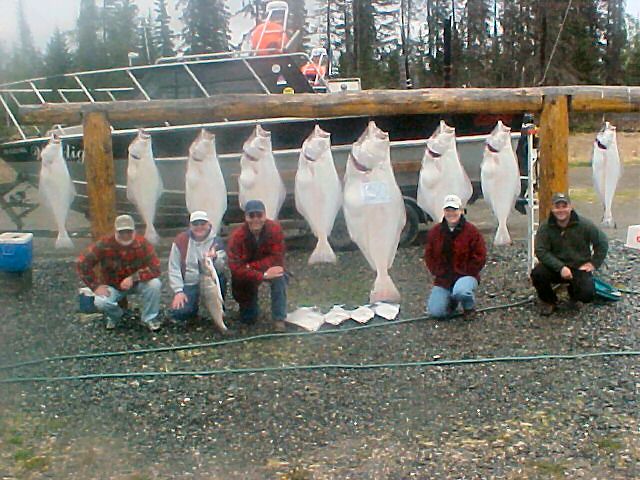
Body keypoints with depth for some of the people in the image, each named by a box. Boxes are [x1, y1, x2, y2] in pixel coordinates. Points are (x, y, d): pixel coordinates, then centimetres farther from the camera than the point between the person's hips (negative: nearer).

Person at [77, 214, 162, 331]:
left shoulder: (142, 243, -21)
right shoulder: (105, 244, -22)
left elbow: (155, 268, -25)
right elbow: (82, 263, -18)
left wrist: (133, 278, -37)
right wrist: (96, 286, -21)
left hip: (137, 283, 0)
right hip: (113, 286, 0)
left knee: (154, 283, -30)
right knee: (100, 302, -29)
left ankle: (150, 318, -4)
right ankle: (115, 316, 9)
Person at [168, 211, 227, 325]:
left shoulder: (216, 241, -4)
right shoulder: (180, 240, -3)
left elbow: (220, 269, -15)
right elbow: (174, 268, -3)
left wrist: (214, 258, -37)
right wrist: (178, 291, -12)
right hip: (188, 285, 0)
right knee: (178, 312, -23)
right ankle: (192, 308, 16)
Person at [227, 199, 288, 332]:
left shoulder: (274, 228, -23)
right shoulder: (237, 236, -24)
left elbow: (277, 259, -25)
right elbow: (235, 267, -30)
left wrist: (250, 266, -33)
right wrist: (263, 276, -40)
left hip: (268, 269, 0)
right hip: (246, 276, 0)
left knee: (279, 277, -35)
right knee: (248, 320, -4)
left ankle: (279, 319, -21)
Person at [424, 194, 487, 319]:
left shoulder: (471, 230, -6)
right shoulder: (435, 232, 5)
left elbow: (479, 257, -6)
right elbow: (429, 256, 11)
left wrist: (463, 273, -11)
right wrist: (438, 273, -3)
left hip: (465, 276, -3)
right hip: (442, 280, 4)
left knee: (461, 291, -39)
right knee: (436, 311, -13)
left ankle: (470, 308, -2)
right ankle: (452, 299, 23)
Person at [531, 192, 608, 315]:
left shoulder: (583, 225, -8)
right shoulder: (545, 228, -9)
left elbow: (602, 243, 3)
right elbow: (541, 251, -16)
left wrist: (594, 263, -2)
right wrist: (560, 268, -26)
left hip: (579, 267, 0)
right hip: (555, 267, 0)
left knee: (587, 294, -24)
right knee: (537, 274, -30)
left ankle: (573, 294, 19)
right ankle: (549, 301, 3)